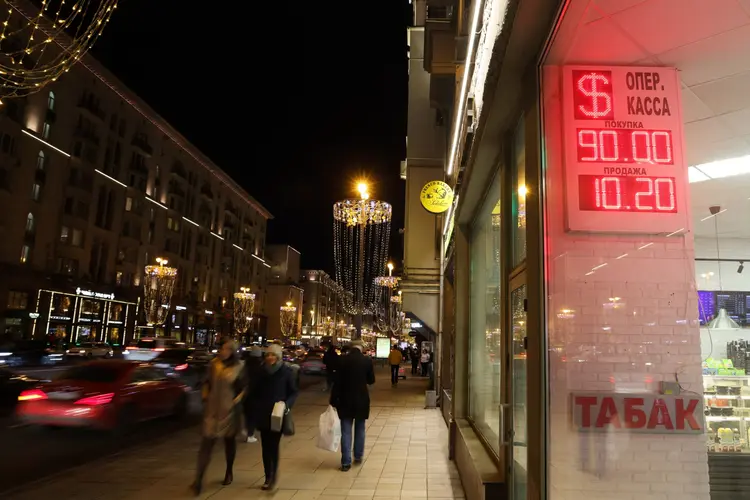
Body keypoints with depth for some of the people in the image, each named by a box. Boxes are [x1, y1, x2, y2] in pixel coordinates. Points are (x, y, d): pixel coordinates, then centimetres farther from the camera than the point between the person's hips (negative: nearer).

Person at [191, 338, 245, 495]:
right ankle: (198, 479, -3)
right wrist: (205, 398, 4)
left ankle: (229, 472, 35)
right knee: (207, 442, -5)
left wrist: (237, 400, -13)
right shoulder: (213, 364, -1)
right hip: (212, 409, 1)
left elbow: (244, 388, 0)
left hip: (229, 410, -1)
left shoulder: (239, 367, -7)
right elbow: (207, 383, 12)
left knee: (229, 441, 15)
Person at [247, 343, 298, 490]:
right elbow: (255, 392, 14)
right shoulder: (262, 371, 5)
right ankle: (268, 477, 19)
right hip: (263, 415, 4)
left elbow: (293, 392, -1)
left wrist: (287, 405, -17)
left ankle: (273, 476, 9)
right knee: (266, 447, 8)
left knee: (273, 446, -6)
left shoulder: (286, 372, -6)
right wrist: (255, 408, 6)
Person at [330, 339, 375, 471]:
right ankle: (358, 456, 27)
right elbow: (371, 380, 2)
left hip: (345, 400, -1)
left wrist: (333, 401, -2)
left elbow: (337, 381, -8)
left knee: (346, 431, 5)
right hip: (362, 400, 1)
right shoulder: (367, 360, -8)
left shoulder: (342, 360, -9)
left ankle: (346, 462, 5)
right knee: (360, 429, 18)